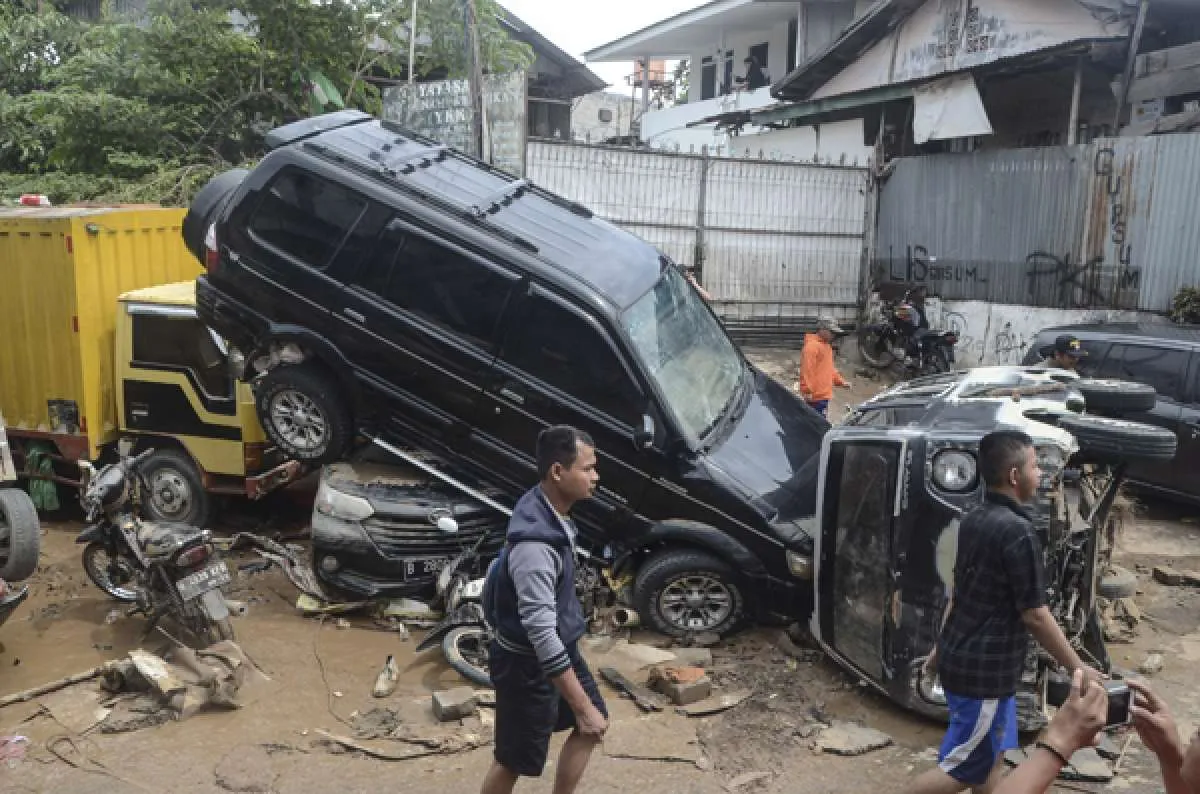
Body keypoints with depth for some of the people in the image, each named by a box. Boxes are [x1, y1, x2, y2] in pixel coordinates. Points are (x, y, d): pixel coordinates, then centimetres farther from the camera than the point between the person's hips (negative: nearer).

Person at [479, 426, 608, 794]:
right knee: (514, 760, 10)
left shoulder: (549, 512, -3)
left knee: (592, 727, 21)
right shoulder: (534, 543, -34)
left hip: (559, 647, 9)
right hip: (528, 663, -9)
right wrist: (583, 706, -28)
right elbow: (542, 636, -33)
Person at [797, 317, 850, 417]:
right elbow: (807, 370, -20)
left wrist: (840, 381, 17)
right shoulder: (812, 346, -14)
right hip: (815, 396, -10)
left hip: (823, 394, 10)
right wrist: (807, 390, -23)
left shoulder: (827, 346, 19)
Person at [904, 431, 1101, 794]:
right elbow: (1034, 616, -18)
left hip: (962, 656, 9)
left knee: (991, 758, 20)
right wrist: (1078, 668, -7)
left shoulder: (973, 520, 5)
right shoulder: (1018, 532, -22)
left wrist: (943, 646, 22)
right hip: (985, 670, -9)